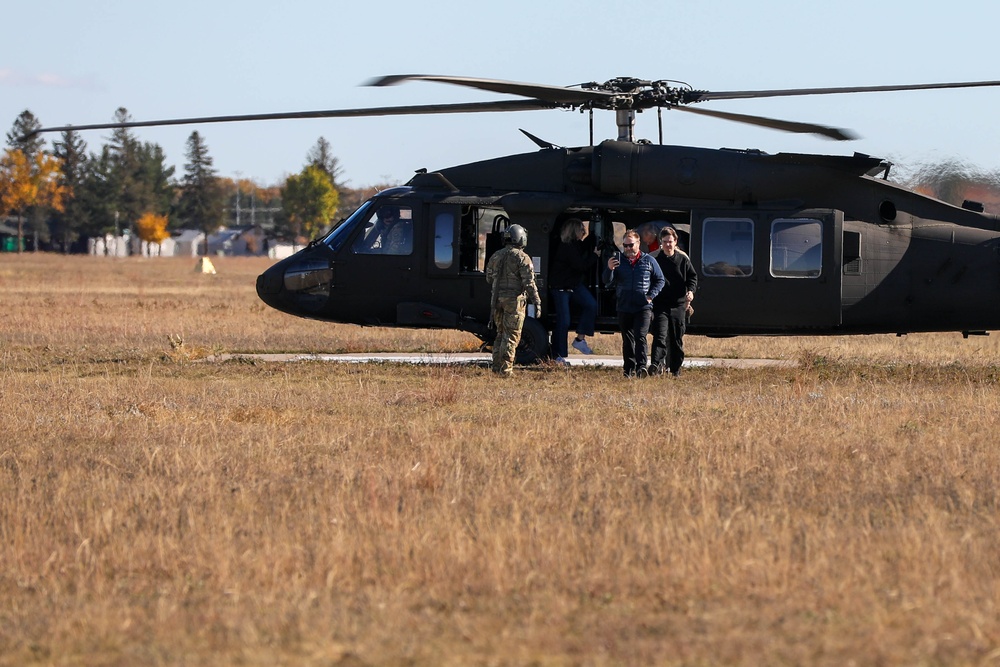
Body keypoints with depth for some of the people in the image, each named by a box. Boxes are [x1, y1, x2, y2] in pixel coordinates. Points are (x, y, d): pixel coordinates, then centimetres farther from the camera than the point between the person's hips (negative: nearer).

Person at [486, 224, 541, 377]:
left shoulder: (495, 256, 9)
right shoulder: (522, 258, -9)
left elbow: (489, 279, 17)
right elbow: (529, 282, -14)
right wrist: (537, 302, -12)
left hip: (497, 299, 6)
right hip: (514, 299, -6)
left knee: (501, 334, 17)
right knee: (511, 336, -2)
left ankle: (497, 367, 16)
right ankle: (506, 369, -6)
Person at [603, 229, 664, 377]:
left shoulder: (648, 261, 4)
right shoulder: (618, 260, 7)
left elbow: (660, 280, 11)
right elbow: (607, 281, 0)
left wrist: (651, 295, -4)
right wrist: (609, 269, -21)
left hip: (643, 308, -3)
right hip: (624, 308, 3)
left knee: (640, 336, -16)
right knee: (627, 340, 7)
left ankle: (641, 367, -21)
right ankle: (629, 369, 13)